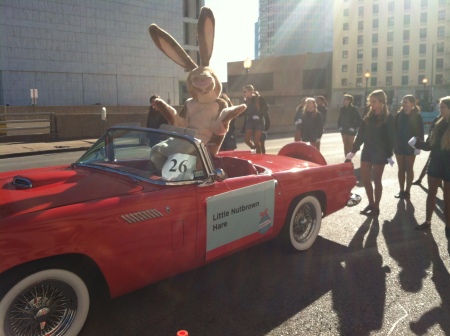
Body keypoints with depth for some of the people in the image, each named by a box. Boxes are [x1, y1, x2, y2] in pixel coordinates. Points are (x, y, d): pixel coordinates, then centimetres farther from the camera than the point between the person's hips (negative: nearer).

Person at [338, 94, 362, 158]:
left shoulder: (353, 109, -11)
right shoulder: (342, 109, 4)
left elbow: (359, 119, -11)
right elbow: (339, 118, 16)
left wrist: (354, 127, -13)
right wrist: (339, 126, 6)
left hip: (351, 130, -5)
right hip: (343, 130, 5)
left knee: (350, 146, 2)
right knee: (345, 145, 9)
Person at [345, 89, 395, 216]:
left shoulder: (389, 118, -6)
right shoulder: (368, 116, 7)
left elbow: (390, 138, -8)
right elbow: (361, 135, 8)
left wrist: (389, 155, -13)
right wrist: (353, 151, 6)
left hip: (380, 154, -5)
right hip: (367, 151, 5)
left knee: (377, 180, 3)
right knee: (365, 179, 7)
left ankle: (376, 207, 15)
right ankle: (371, 204, 23)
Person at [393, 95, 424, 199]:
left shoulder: (417, 116, -7)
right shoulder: (398, 115, 0)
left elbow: (420, 132, -7)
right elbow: (394, 129, 0)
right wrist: (392, 143, -4)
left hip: (410, 146, -3)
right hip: (399, 145, 3)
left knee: (409, 169, 7)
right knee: (401, 169, 9)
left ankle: (407, 191, 15)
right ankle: (401, 190, 18)